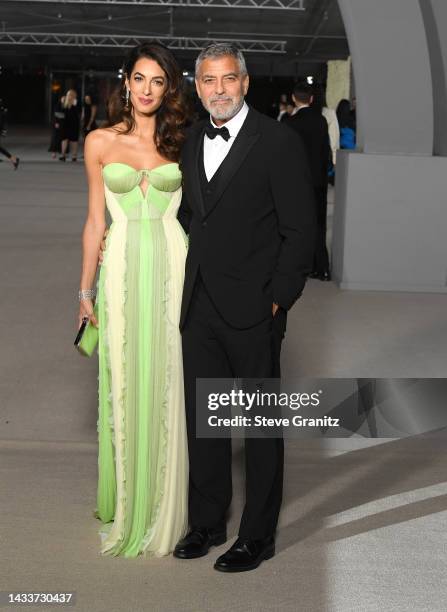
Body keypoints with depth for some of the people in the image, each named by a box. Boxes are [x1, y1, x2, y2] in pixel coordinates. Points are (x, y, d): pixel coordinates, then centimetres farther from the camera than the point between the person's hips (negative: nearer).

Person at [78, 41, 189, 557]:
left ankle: (163, 508, 20)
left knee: (167, 383, 5)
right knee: (124, 384, 4)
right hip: (123, 267, 0)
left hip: (173, 266, 0)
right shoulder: (100, 141, 5)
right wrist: (85, 290, 5)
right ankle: (126, 507, 20)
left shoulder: (180, 141, 6)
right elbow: (95, 220, 7)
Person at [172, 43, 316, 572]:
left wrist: (278, 299, -13)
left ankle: (258, 534, 21)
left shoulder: (279, 142, -8)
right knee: (201, 419, 14)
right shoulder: (191, 141, 11)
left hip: (252, 310, -6)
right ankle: (207, 523, 30)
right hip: (199, 307, 6)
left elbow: (300, 231, -9)